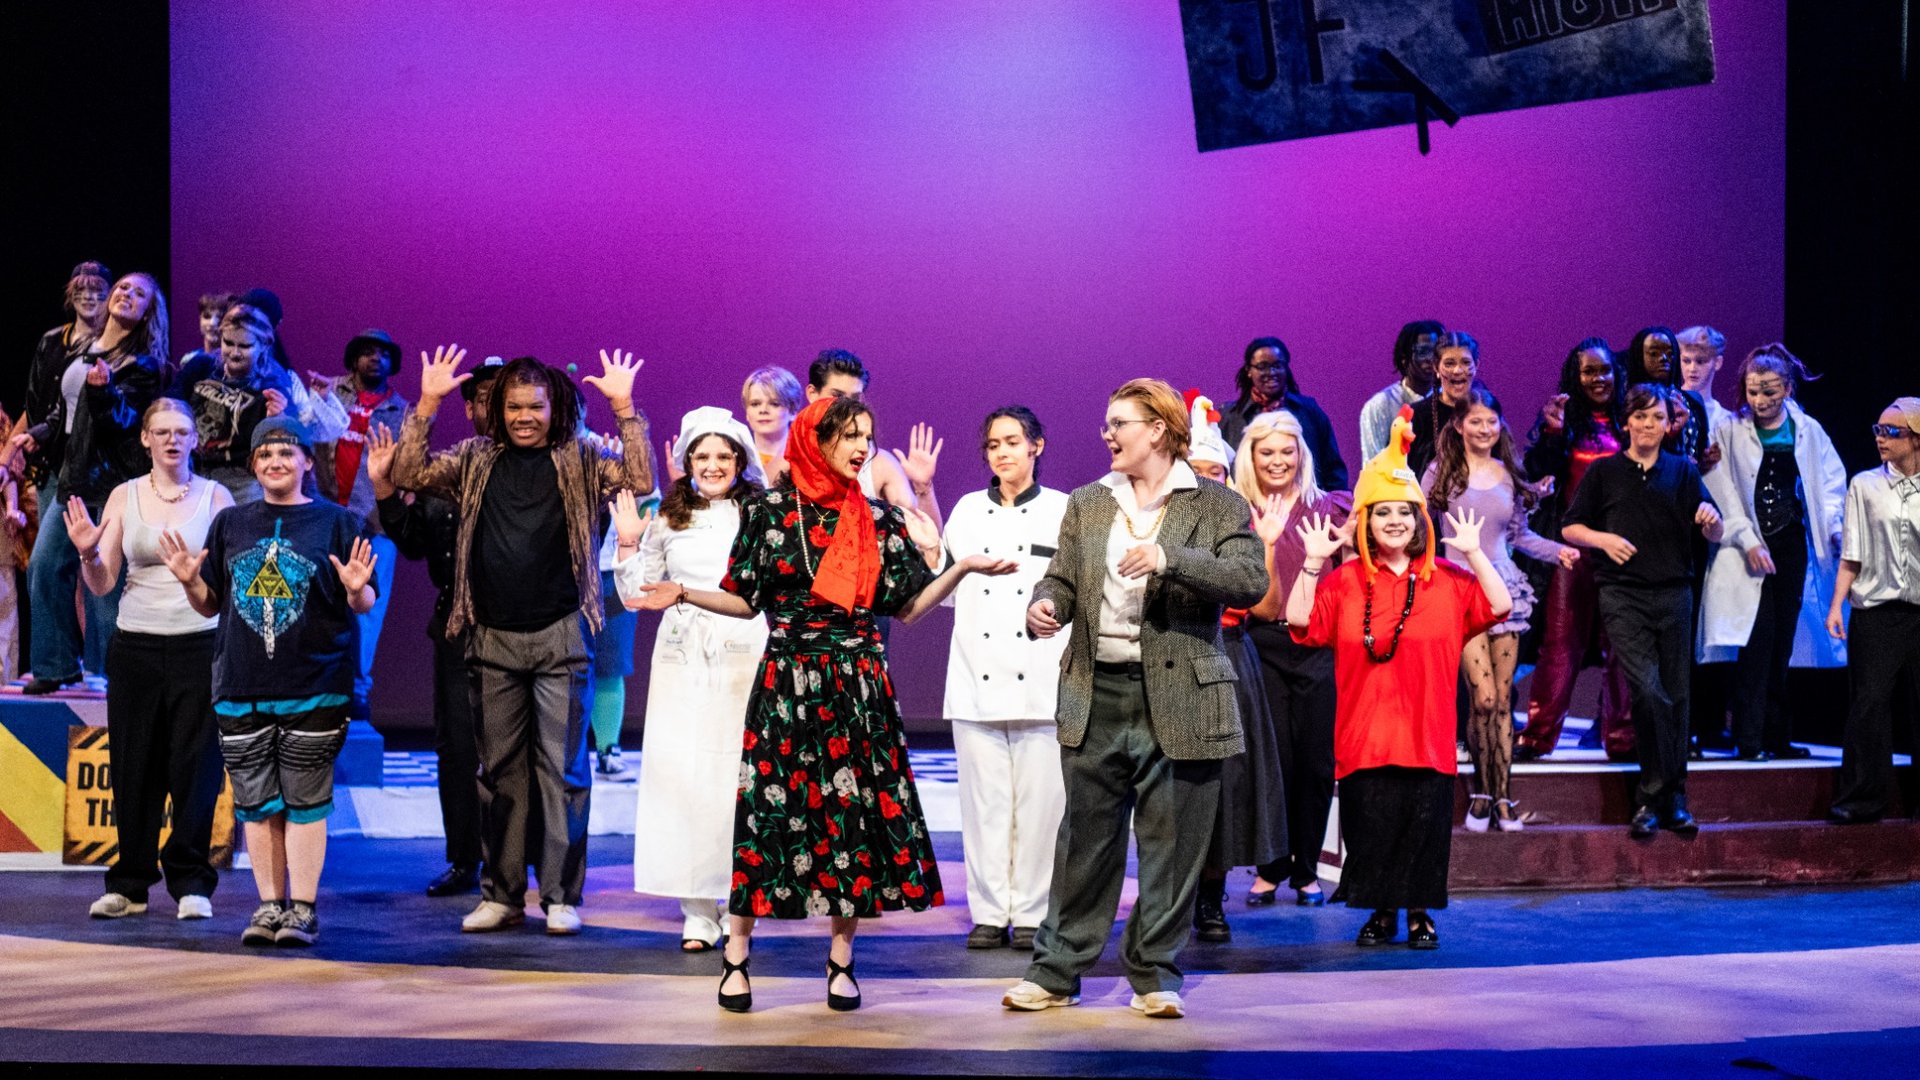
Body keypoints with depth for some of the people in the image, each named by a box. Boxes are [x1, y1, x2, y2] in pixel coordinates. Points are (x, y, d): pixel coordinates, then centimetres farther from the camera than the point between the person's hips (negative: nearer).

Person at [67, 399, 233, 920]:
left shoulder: (215, 497, 4)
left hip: (198, 643, -2)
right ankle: (129, 883, 14)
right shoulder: (125, 496, 8)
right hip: (135, 645, 2)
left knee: (195, 764, -2)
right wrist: (88, 553, -13)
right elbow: (101, 584, 5)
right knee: (134, 766, 4)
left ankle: (191, 882, 7)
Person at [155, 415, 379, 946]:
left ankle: (303, 908, 5)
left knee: (305, 801, -1)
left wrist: (356, 590, -19)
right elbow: (211, 605, 15)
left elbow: (365, 605, 2)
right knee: (256, 802, 6)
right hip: (241, 687, 3)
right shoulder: (230, 524, 12)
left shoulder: (337, 523, 3)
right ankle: (270, 904, 15)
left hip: (314, 688, -3)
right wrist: (190, 581, -5)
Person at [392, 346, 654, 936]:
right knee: (500, 770, 9)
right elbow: (408, 474, 1)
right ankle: (501, 894, 17)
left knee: (562, 767, 1)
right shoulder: (476, 460, 9)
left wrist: (624, 409, -19)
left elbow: (639, 480, -12)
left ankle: (562, 896, 8)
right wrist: (427, 403, -6)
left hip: (559, 637, -3)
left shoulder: (579, 459, 1)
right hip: (493, 639, 3)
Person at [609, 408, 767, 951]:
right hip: (682, 658, 2)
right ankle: (698, 912, 4)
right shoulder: (668, 519, 12)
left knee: (739, 774, -6)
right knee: (681, 774, -2)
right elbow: (634, 595, 16)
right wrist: (628, 543, 3)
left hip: (744, 656, -2)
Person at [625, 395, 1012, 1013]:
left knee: (856, 810, 1)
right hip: (787, 684, -2)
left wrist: (962, 568, -4)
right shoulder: (770, 511, 1)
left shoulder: (879, 520, 7)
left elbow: (907, 606, 6)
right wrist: (685, 595, -10)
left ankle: (841, 960, 12)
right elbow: (746, 600, 4)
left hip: (858, 686, 2)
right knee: (770, 807, -4)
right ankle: (736, 957, 6)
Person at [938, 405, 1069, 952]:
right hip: (977, 678, 2)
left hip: (1043, 680, -2)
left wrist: (1072, 650, -7)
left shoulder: (1064, 511, 6)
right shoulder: (968, 510, 14)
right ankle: (989, 912, 10)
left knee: (1039, 798, -2)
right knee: (984, 799, 2)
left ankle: (1032, 913, 7)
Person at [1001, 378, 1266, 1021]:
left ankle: (1155, 976, 16)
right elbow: (1063, 577, 14)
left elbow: (1251, 580, -12)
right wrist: (1044, 605, -10)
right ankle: (1057, 971, 17)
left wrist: (1169, 559, -23)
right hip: (1096, 696, 3)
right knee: (1085, 839, 8)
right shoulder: (1087, 504, 14)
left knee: (1171, 842, 3)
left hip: (1179, 700, -3)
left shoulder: (1216, 506, 0)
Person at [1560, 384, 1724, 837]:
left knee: (1675, 695, 4)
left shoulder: (1683, 471, 11)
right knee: (1648, 690, -16)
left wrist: (1711, 520, -17)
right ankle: (1657, 796, -7)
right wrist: (1603, 539, -9)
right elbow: (1570, 527, 10)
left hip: (1674, 594, 3)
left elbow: (1715, 536, 6)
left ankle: (1670, 800, 13)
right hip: (1623, 596, -2)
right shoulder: (1605, 472, 7)